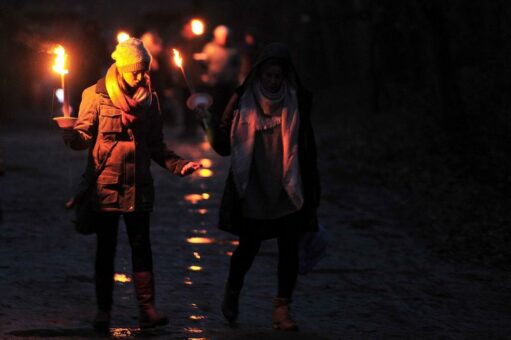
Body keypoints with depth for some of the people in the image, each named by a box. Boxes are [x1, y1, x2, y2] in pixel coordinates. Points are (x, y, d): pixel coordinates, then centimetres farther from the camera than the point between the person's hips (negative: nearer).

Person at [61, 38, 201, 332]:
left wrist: (178, 165, -2)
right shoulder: (96, 95, -2)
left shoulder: (149, 98, 7)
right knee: (106, 249, 4)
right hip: (105, 184, -2)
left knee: (141, 246, -1)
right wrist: (71, 135, -28)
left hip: (138, 185, 2)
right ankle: (103, 310, 11)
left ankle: (148, 308, -1)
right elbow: (85, 137, -6)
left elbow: (156, 146, 12)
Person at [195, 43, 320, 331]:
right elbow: (224, 146, 0)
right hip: (253, 191, -1)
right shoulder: (243, 101, -2)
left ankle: (283, 310, 9)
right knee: (249, 246, 2)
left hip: (287, 190, 1)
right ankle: (232, 293, 31)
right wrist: (211, 121, -17)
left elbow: (307, 147, 7)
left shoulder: (297, 102, 1)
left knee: (289, 249, 0)